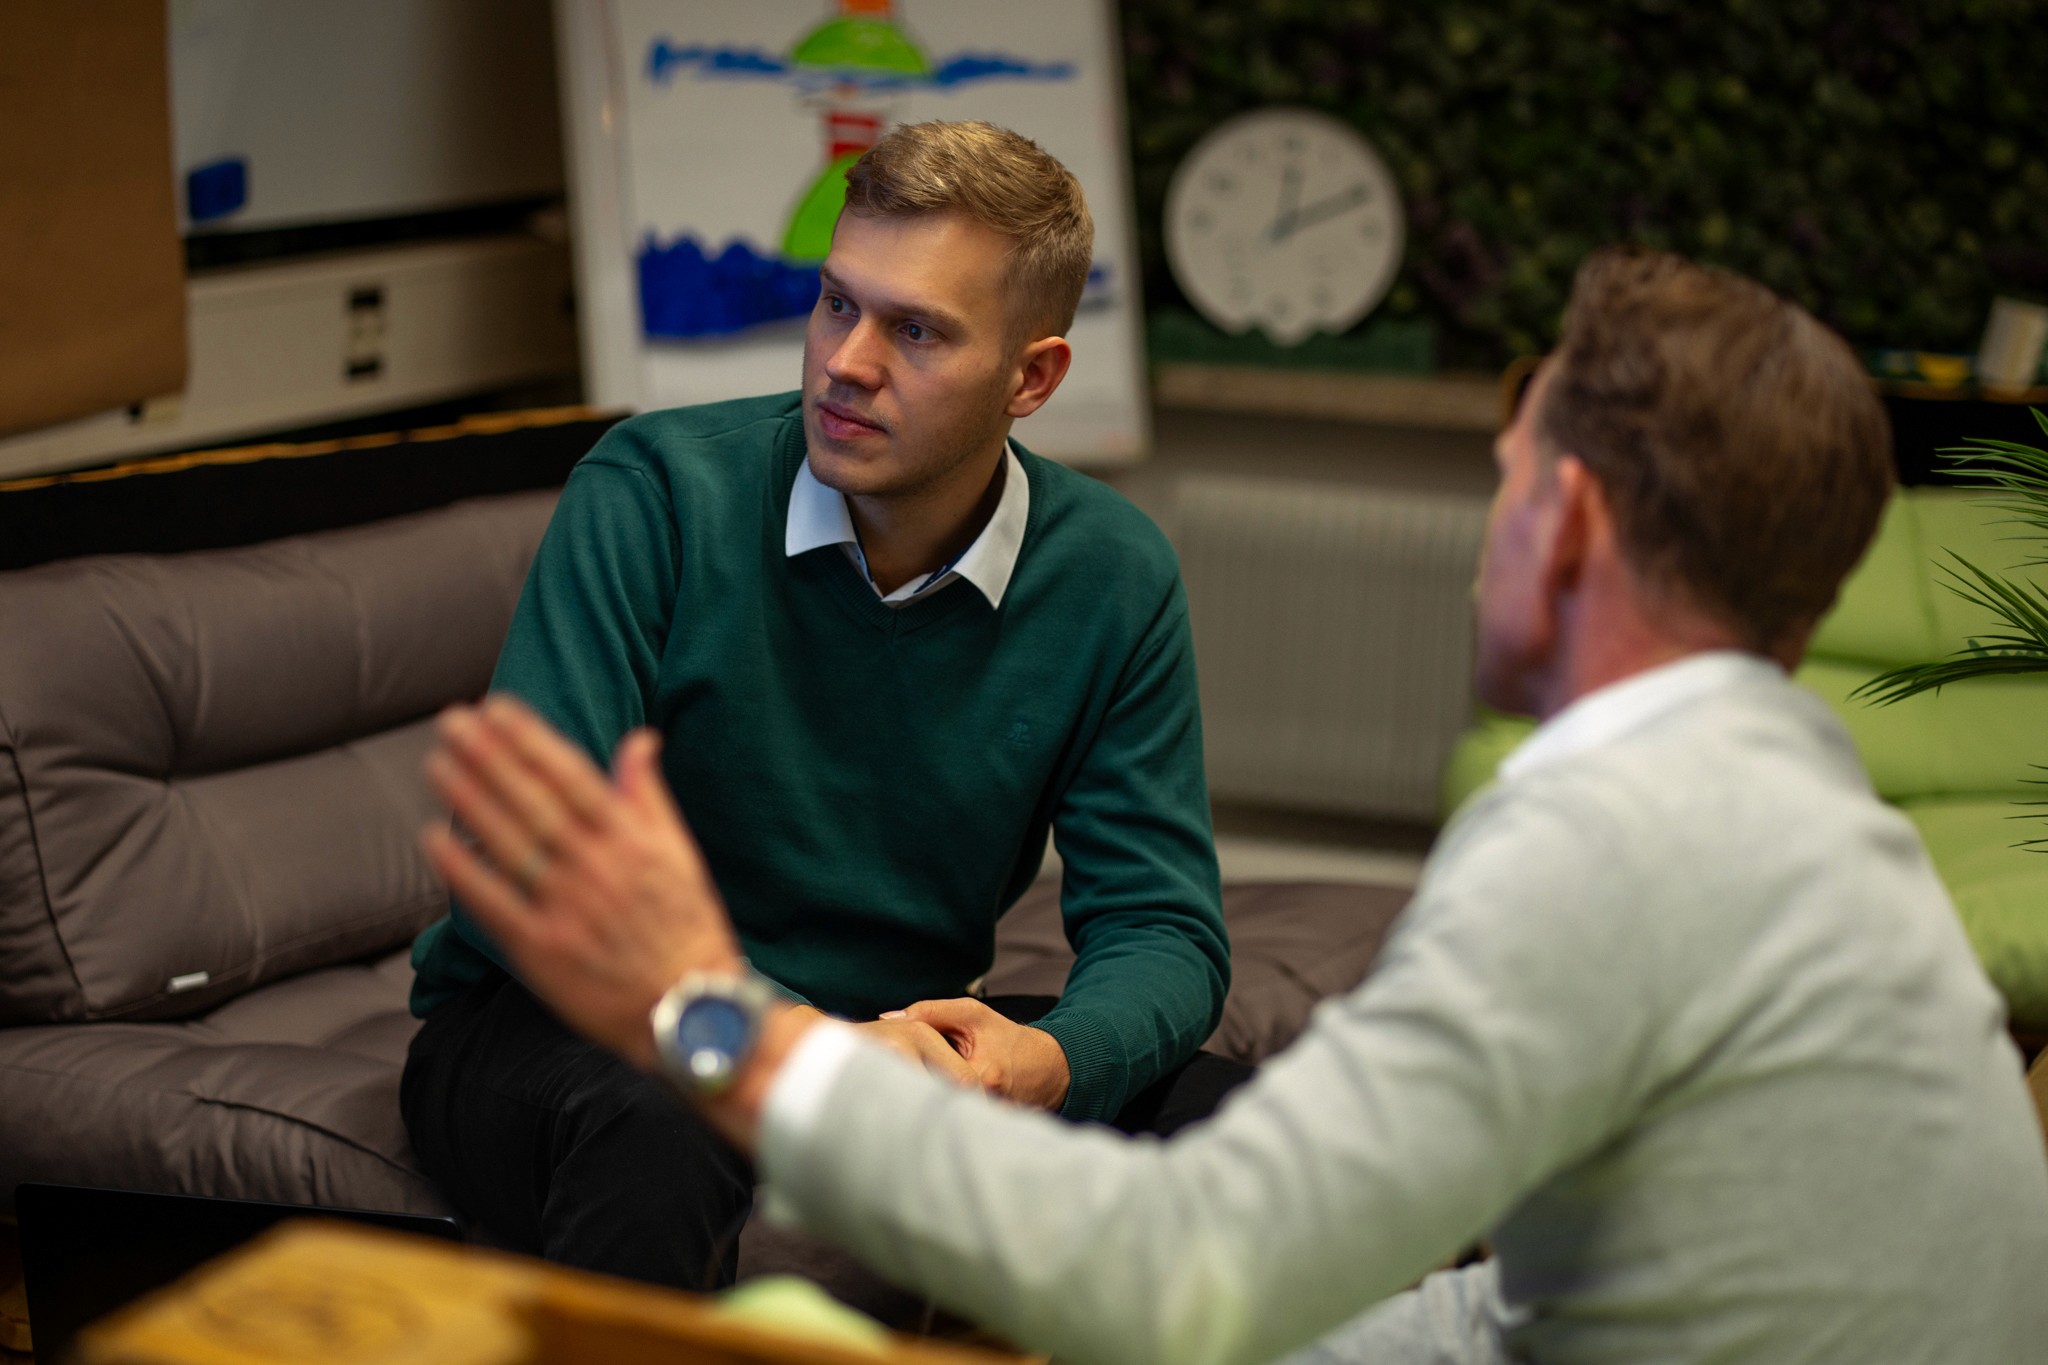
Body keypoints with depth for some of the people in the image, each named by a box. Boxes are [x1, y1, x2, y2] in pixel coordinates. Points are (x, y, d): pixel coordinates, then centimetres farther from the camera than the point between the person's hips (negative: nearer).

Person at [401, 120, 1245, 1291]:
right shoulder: (656, 493, -16)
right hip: (580, 1027, -4)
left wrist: (1047, 1063, -29)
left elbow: (1161, 923, -4)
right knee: (659, 1131, -38)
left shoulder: (1113, 579, -5)